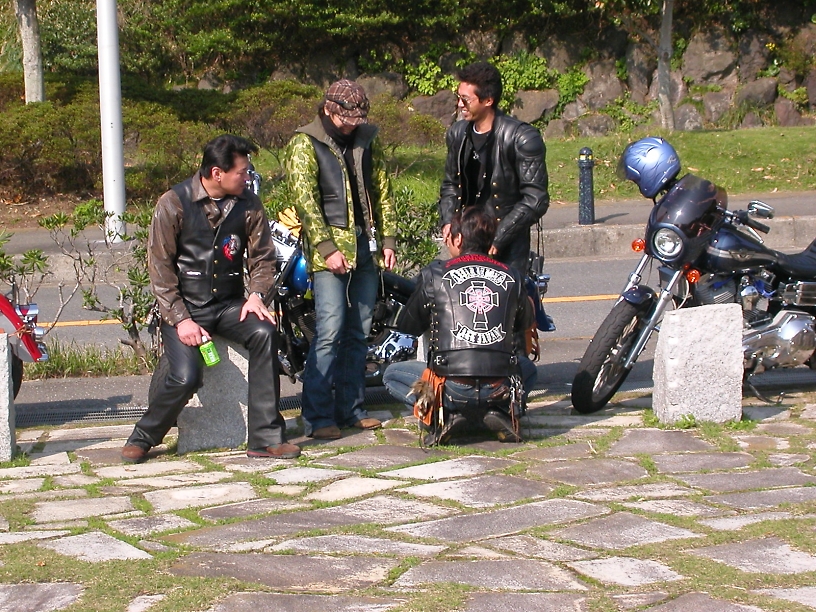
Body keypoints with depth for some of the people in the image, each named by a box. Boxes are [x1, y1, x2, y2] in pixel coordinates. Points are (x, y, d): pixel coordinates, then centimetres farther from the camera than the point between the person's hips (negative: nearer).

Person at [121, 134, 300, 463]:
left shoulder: (248, 204, 2)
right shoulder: (174, 203, -7)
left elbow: (262, 256, 10)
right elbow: (160, 266, -7)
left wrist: (256, 294, -10)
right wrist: (181, 319, -15)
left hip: (229, 304, 3)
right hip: (184, 307, -3)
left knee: (264, 333, -28)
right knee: (185, 378, -24)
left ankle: (265, 437, -20)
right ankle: (143, 437, 6)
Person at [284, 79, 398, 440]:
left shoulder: (367, 140, 13)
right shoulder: (305, 145, -3)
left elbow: (382, 192, 18)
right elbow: (305, 200, -10)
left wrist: (387, 239, 9)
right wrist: (328, 248, -17)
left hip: (366, 248, 6)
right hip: (329, 251, -6)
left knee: (358, 333, 8)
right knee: (329, 332, -12)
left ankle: (350, 409, 16)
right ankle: (317, 417, -9)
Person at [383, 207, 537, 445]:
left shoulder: (434, 275, 1)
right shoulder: (511, 276, 7)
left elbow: (407, 326, 15)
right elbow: (526, 323, 26)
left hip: (453, 389, -3)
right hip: (501, 389, 3)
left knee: (392, 375, 24)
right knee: (528, 369, 37)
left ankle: (446, 414, 0)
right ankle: (500, 411, 7)